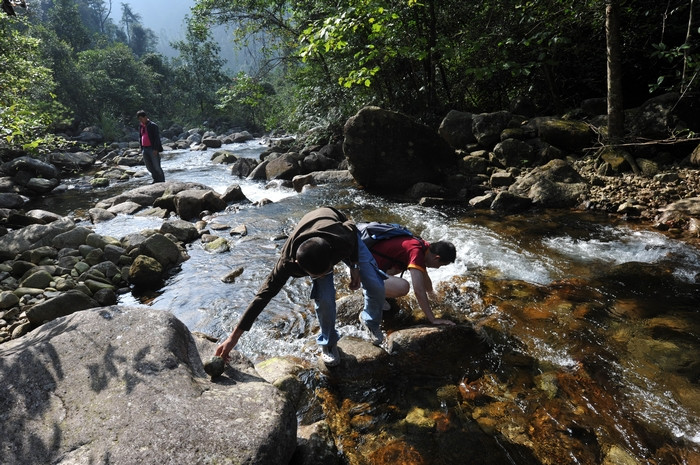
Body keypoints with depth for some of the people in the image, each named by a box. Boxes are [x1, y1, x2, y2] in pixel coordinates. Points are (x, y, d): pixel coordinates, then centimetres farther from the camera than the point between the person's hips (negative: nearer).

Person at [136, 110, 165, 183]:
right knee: (149, 167, 11)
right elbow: (140, 137, 20)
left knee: (156, 167, -5)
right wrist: (141, 148, 13)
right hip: (145, 149, 7)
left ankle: (162, 181, 2)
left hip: (152, 149, -7)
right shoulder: (141, 126, 14)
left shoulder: (153, 125, -8)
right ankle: (156, 180, 22)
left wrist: (155, 149, -17)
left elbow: (157, 138, -12)